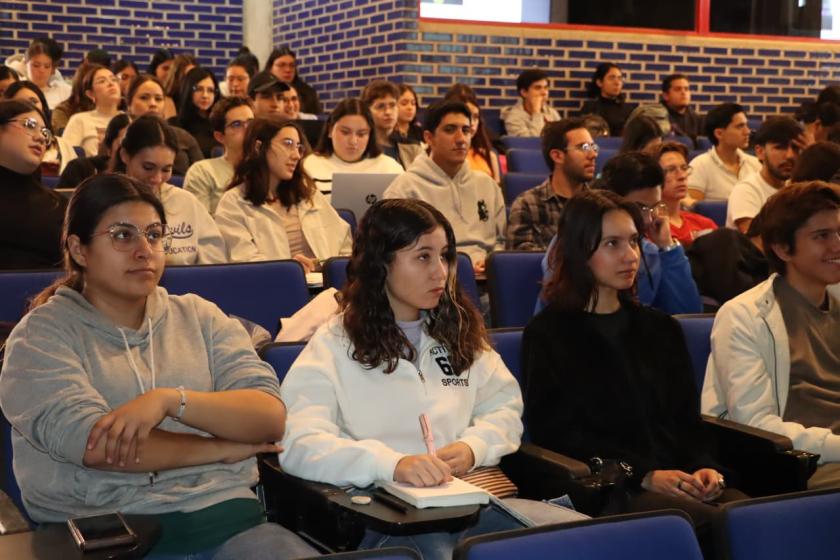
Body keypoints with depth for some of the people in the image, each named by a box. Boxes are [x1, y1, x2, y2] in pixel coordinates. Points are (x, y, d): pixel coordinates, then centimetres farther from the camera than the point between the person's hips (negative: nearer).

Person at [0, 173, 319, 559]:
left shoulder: (199, 316, 14)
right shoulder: (42, 334, 4)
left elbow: (271, 416, 1)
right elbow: (95, 445, -12)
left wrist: (170, 399, -14)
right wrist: (223, 448, -4)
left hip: (224, 515, 3)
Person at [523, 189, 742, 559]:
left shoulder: (662, 329, 22)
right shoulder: (548, 334, 5)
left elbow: (686, 418, 18)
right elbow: (555, 431, -4)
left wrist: (704, 466, -5)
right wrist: (643, 475, -14)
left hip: (677, 480, 5)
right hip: (600, 488, -5)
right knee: (715, 525, -32)